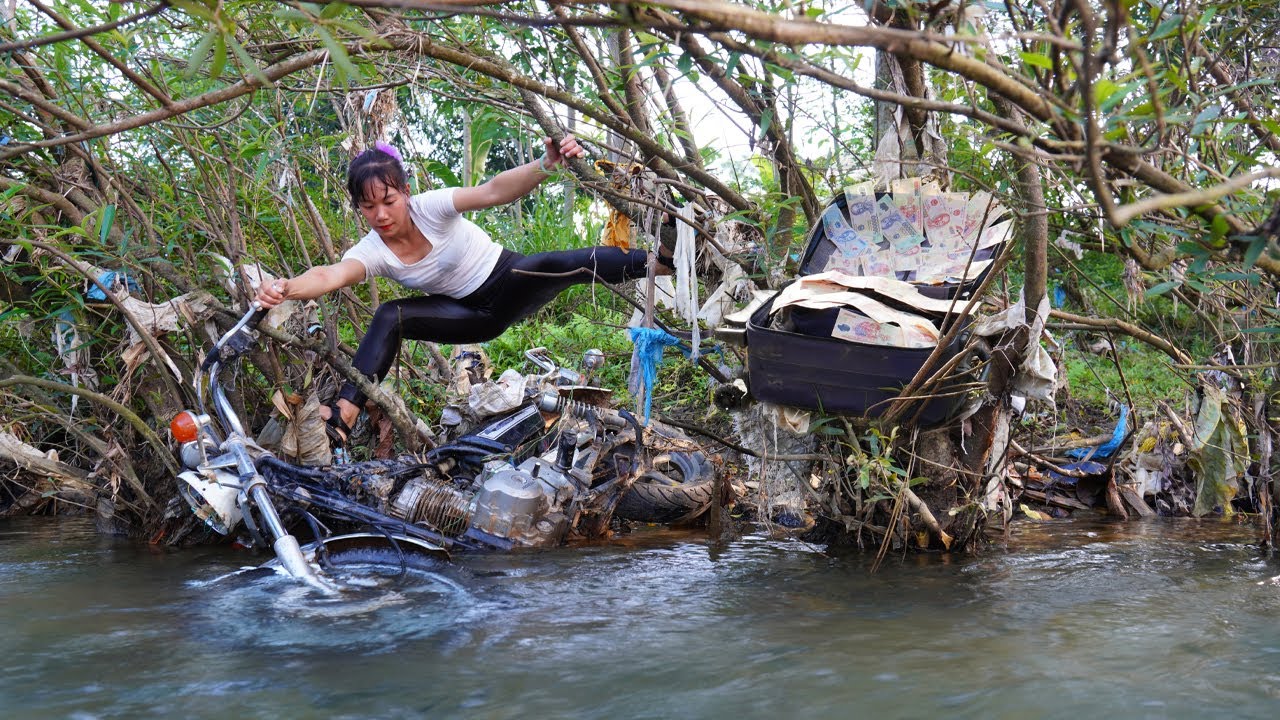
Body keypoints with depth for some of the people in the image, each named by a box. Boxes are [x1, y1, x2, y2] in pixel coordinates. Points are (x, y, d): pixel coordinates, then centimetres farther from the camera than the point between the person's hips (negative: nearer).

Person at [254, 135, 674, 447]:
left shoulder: (430, 207, -24)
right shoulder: (371, 251, -17)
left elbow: (493, 192, -40)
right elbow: (331, 275, -38)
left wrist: (548, 164, -57)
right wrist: (286, 289, -60)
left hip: (509, 283, -3)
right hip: (472, 315, 3)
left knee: (562, 265, -33)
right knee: (389, 318, -20)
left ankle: (662, 261, -20)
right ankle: (342, 419, -24)